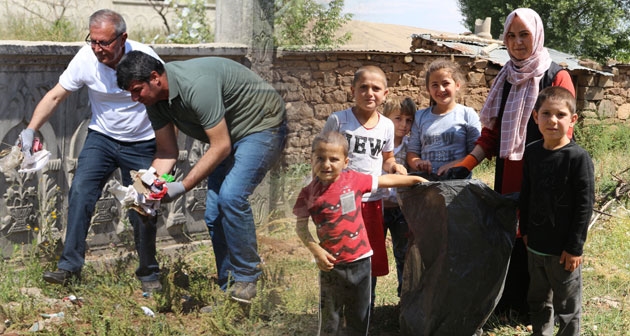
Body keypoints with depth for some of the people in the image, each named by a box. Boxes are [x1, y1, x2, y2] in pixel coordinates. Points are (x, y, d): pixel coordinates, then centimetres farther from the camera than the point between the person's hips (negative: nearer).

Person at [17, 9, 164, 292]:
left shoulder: (145, 59, -21)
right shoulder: (86, 58, -15)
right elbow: (55, 96, -6)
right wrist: (31, 129, -18)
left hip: (141, 144, -2)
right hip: (101, 137, 2)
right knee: (80, 192, -15)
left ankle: (149, 275, 17)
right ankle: (70, 267, -8)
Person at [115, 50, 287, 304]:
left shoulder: (197, 85, -35)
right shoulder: (155, 99, -7)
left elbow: (221, 147, -31)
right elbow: (167, 152, 0)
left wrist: (182, 187, -30)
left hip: (263, 126, -9)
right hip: (229, 134, 9)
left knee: (231, 196, -26)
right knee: (214, 214, 1)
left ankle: (246, 277, -11)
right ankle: (228, 289, 11)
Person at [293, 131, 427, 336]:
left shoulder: (353, 180, -7)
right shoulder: (309, 194, -8)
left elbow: (385, 180, 6)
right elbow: (301, 226, -1)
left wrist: (415, 179, 13)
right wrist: (315, 249, -15)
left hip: (360, 260, 1)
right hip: (331, 264, -1)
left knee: (359, 318, 16)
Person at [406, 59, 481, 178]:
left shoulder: (468, 115, 9)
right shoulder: (420, 116, 18)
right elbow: (412, 152, 19)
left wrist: (453, 165, -12)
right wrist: (418, 163, -4)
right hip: (426, 180, 2)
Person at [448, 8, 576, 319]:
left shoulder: (556, 77, -6)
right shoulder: (505, 79, 11)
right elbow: (491, 131, 8)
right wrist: (465, 164, -4)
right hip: (506, 173, 5)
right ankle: (507, 301, 24)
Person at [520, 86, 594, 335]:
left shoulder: (579, 158, -17)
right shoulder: (531, 152, 0)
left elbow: (585, 205, -16)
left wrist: (575, 248, -15)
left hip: (563, 249, -6)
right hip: (535, 245, 6)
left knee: (567, 305, 9)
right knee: (538, 300, 21)